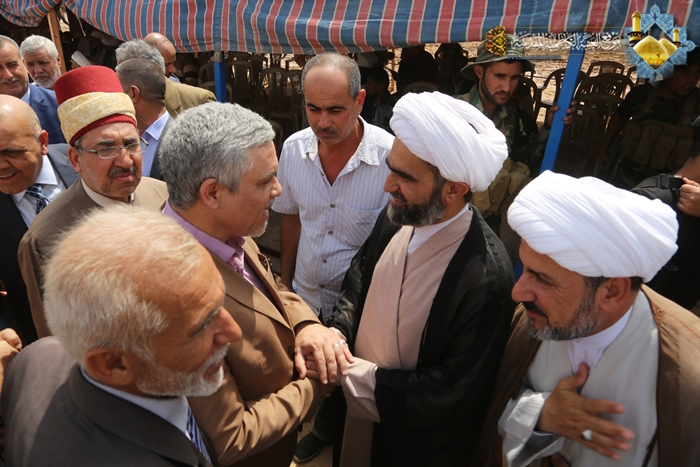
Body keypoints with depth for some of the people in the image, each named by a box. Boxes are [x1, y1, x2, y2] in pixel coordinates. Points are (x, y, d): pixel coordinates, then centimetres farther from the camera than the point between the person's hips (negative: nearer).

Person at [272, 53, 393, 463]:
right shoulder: (294, 149, -9)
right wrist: (285, 282, 10)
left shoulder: (391, 156, -24)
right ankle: (325, 431, 58)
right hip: (307, 295, 4)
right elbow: (291, 218, 4)